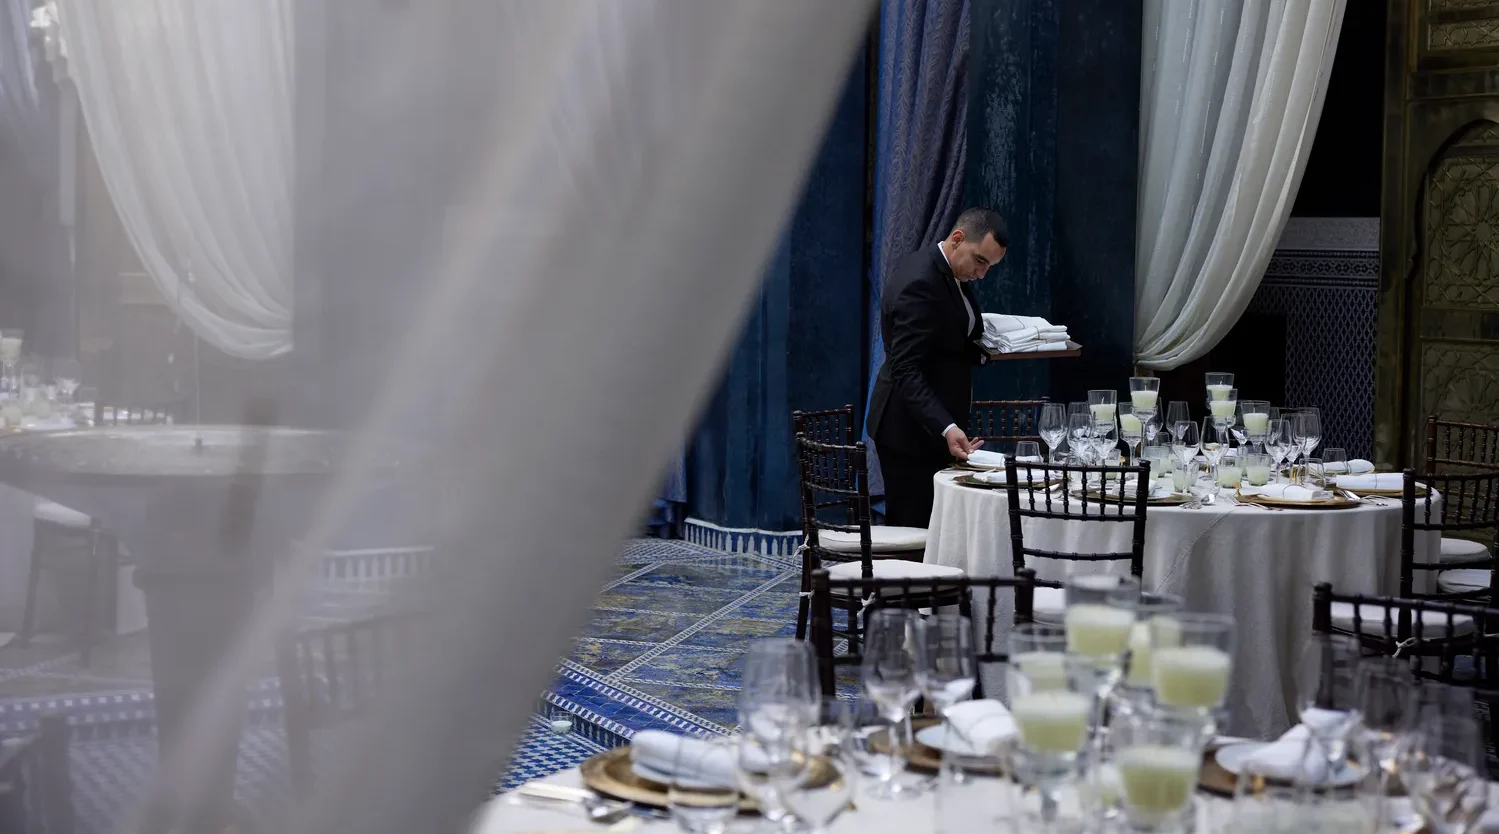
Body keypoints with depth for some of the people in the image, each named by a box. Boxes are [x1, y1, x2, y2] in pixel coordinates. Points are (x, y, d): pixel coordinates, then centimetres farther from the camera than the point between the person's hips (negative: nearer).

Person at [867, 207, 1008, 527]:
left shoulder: (945, 272, 8)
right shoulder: (919, 284, -22)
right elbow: (905, 370, -27)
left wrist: (980, 347, 2)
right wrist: (946, 428, -37)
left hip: (934, 421, 10)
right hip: (911, 429, -10)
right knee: (913, 526, -6)